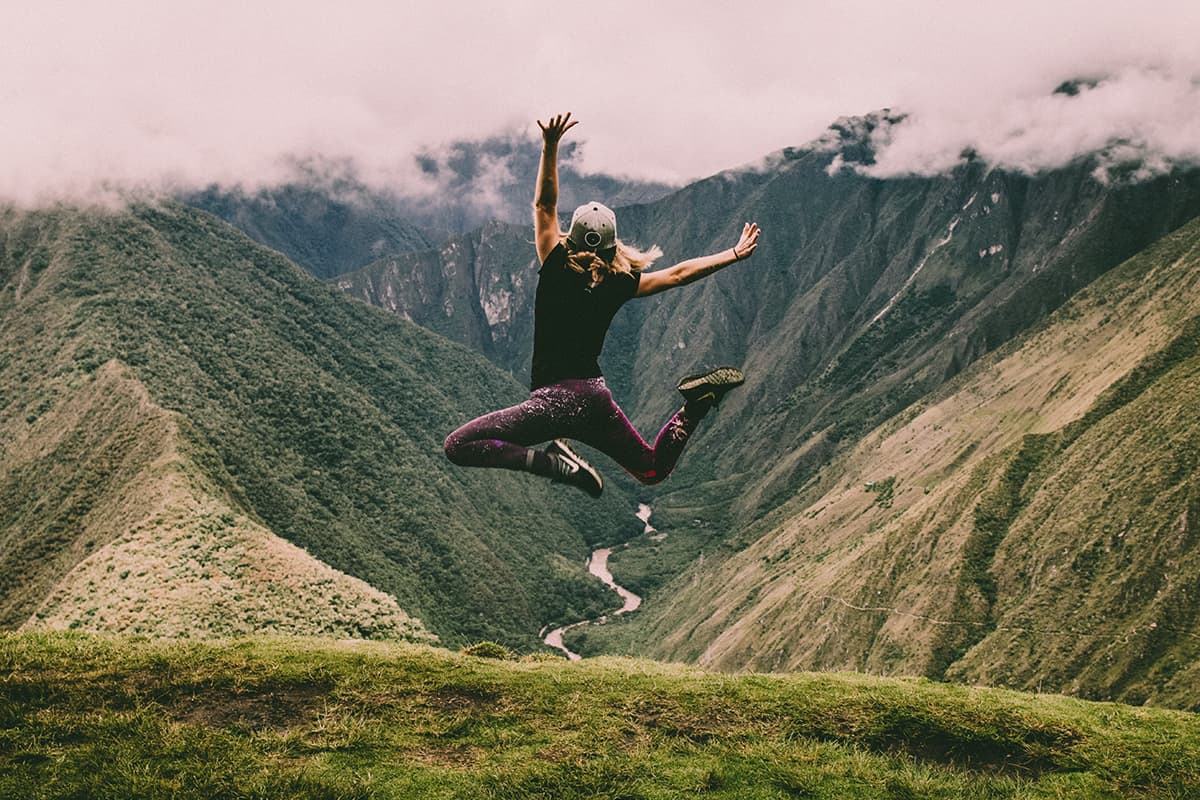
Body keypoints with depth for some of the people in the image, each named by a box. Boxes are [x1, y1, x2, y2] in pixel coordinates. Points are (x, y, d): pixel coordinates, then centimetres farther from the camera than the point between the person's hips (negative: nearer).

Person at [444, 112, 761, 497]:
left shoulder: (556, 270, -7)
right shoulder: (619, 285, 3)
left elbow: (544, 205, -3)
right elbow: (678, 274, 11)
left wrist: (550, 147, -5)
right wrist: (734, 254, 20)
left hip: (555, 399, -5)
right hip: (596, 397, 5)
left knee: (458, 446, -8)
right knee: (653, 469, 24)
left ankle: (553, 462, -23)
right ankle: (696, 402, -1)